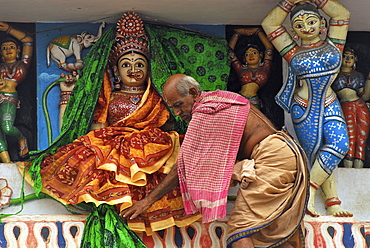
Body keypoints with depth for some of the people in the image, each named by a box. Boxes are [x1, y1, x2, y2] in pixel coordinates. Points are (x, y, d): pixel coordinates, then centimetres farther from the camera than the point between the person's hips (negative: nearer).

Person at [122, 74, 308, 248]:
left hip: (271, 159, -10)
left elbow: (185, 165, -12)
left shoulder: (204, 113, -12)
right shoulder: (217, 101, 17)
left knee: (239, 231, -14)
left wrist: (149, 199, -7)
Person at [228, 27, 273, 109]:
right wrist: (237, 32, 37)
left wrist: (257, 31, 33)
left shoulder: (264, 68, 22)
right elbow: (230, 50, 27)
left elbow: (269, 48, 24)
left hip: (254, 102, -1)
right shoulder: (241, 69, 23)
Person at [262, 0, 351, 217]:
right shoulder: (294, 52, 5)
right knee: (318, 157, -4)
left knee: (340, 143, -22)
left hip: (330, 107, 1)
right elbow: (269, 24, 4)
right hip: (304, 110, -1)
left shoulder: (333, 45, 6)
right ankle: (332, 203, -2)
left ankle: (311, 189, -15)